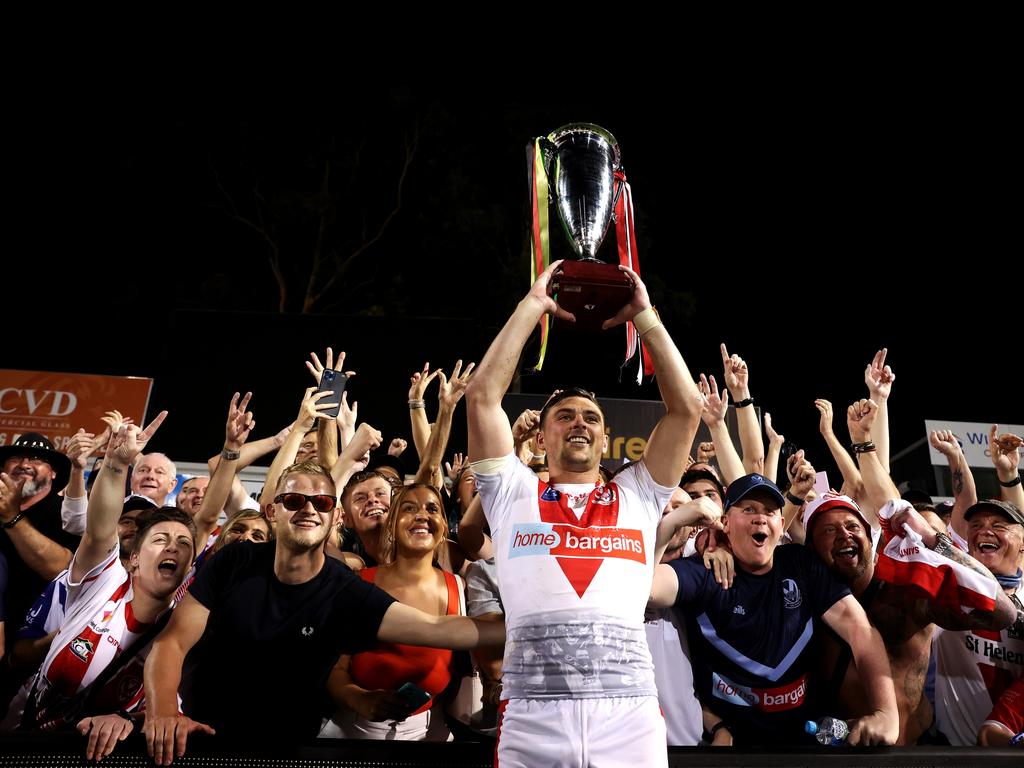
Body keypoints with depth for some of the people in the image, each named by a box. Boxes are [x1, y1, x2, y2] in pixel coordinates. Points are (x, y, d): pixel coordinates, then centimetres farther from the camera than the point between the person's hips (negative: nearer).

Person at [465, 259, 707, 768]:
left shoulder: (637, 496, 17)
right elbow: (483, 395, 5)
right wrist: (534, 304, 10)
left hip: (631, 714, 1)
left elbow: (687, 407, 11)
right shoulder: (514, 494, 14)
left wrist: (643, 315, 13)